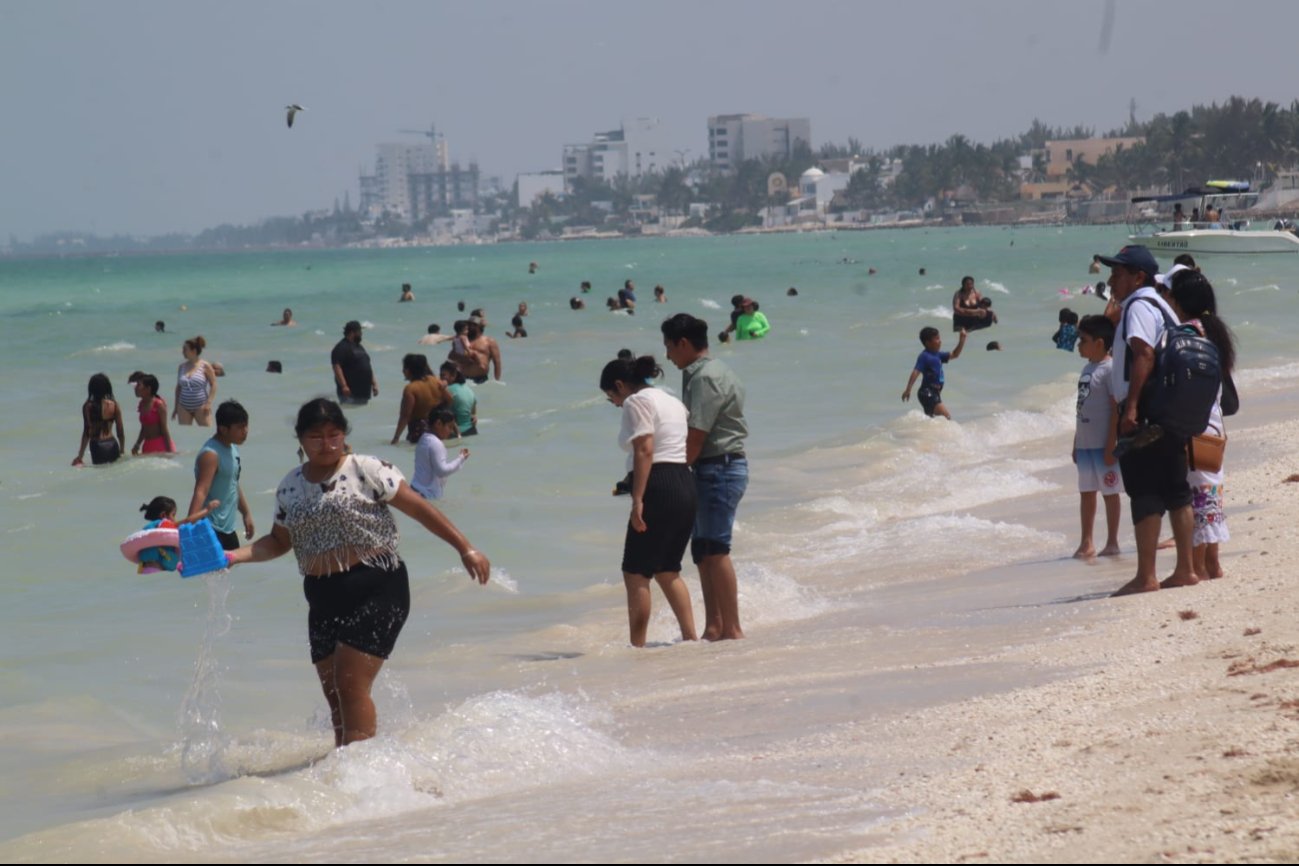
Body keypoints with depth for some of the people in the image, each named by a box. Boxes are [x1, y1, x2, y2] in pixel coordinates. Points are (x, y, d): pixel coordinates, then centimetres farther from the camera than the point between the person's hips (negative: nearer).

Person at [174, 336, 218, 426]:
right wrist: (176, 406, 11)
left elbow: (213, 385, -4)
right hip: (184, 407, 4)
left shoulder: (205, 366, -6)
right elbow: (178, 387, 12)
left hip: (200, 407, -4)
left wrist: (209, 403, -12)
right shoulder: (182, 366, 6)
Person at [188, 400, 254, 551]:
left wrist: (246, 513, 30)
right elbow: (201, 492, -30)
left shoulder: (232, 448, 10)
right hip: (210, 529, -10)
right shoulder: (211, 454, -20)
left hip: (227, 527, 10)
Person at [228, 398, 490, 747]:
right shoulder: (290, 487, 10)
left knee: (351, 684, -15)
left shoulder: (367, 470, -6)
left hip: (375, 590, -6)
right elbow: (279, 541, 20)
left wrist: (465, 548, -8)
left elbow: (419, 508, -5)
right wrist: (236, 556, 3)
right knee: (335, 695, 9)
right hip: (323, 600, 6)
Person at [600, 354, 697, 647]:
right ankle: (690, 637, 12)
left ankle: (637, 645, -5)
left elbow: (644, 451, -17)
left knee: (636, 573, -3)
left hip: (659, 489, -9)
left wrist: (637, 499, -20)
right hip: (687, 485, 9)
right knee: (667, 571, 19)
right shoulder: (670, 400, 23)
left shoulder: (636, 402, -5)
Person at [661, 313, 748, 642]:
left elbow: (696, 436, -19)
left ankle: (731, 628, -6)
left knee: (715, 550, -8)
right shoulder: (713, 372, 18)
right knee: (702, 550, 12)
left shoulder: (706, 378, -15)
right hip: (715, 470, 10)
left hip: (719, 469, -10)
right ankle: (713, 626, 15)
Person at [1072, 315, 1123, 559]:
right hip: (1085, 444, 8)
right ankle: (1087, 542, 18)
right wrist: (1076, 443, 18)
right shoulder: (1087, 368, 12)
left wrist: (1110, 446, -19)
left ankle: (1112, 542, 9)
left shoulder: (1110, 369, -14)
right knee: (1086, 492, 11)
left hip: (1103, 445, -8)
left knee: (1109, 492, 2)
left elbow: (1116, 409, -16)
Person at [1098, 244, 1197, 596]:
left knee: (1144, 493, -9)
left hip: (1144, 412, -10)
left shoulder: (1138, 306, -11)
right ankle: (1185, 570, 15)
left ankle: (1146, 576, -9)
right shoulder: (1160, 305, 20)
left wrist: (1131, 406, -28)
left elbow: (1144, 353, -24)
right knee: (1176, 491, 12)